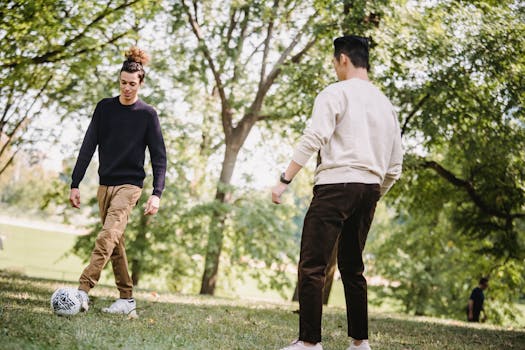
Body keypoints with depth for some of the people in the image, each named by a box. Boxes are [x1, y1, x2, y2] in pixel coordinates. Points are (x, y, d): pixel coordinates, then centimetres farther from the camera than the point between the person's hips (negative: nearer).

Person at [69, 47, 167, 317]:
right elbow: (88, 146, 5)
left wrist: (157, 193, -13)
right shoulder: (105, 107, 6)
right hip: (105, 184, 5)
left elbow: (159, 156, -3)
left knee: (108, 236, -21)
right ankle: (127, 299, 13)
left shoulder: (147, 114, -2)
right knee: (115, 243, 7)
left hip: (129, 184, -5)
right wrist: (75, 183, 1)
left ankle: (83, 290, -27)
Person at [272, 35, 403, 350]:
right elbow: (395, 166, 18)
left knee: (312, 265, -7)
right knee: (352, 267, 16)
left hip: (337, 185, -7)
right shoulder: (386, 104, 19)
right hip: (370, 188, 7)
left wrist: (285, 180, -13)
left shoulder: (336, 93, -1)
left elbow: (313, 139, -14)